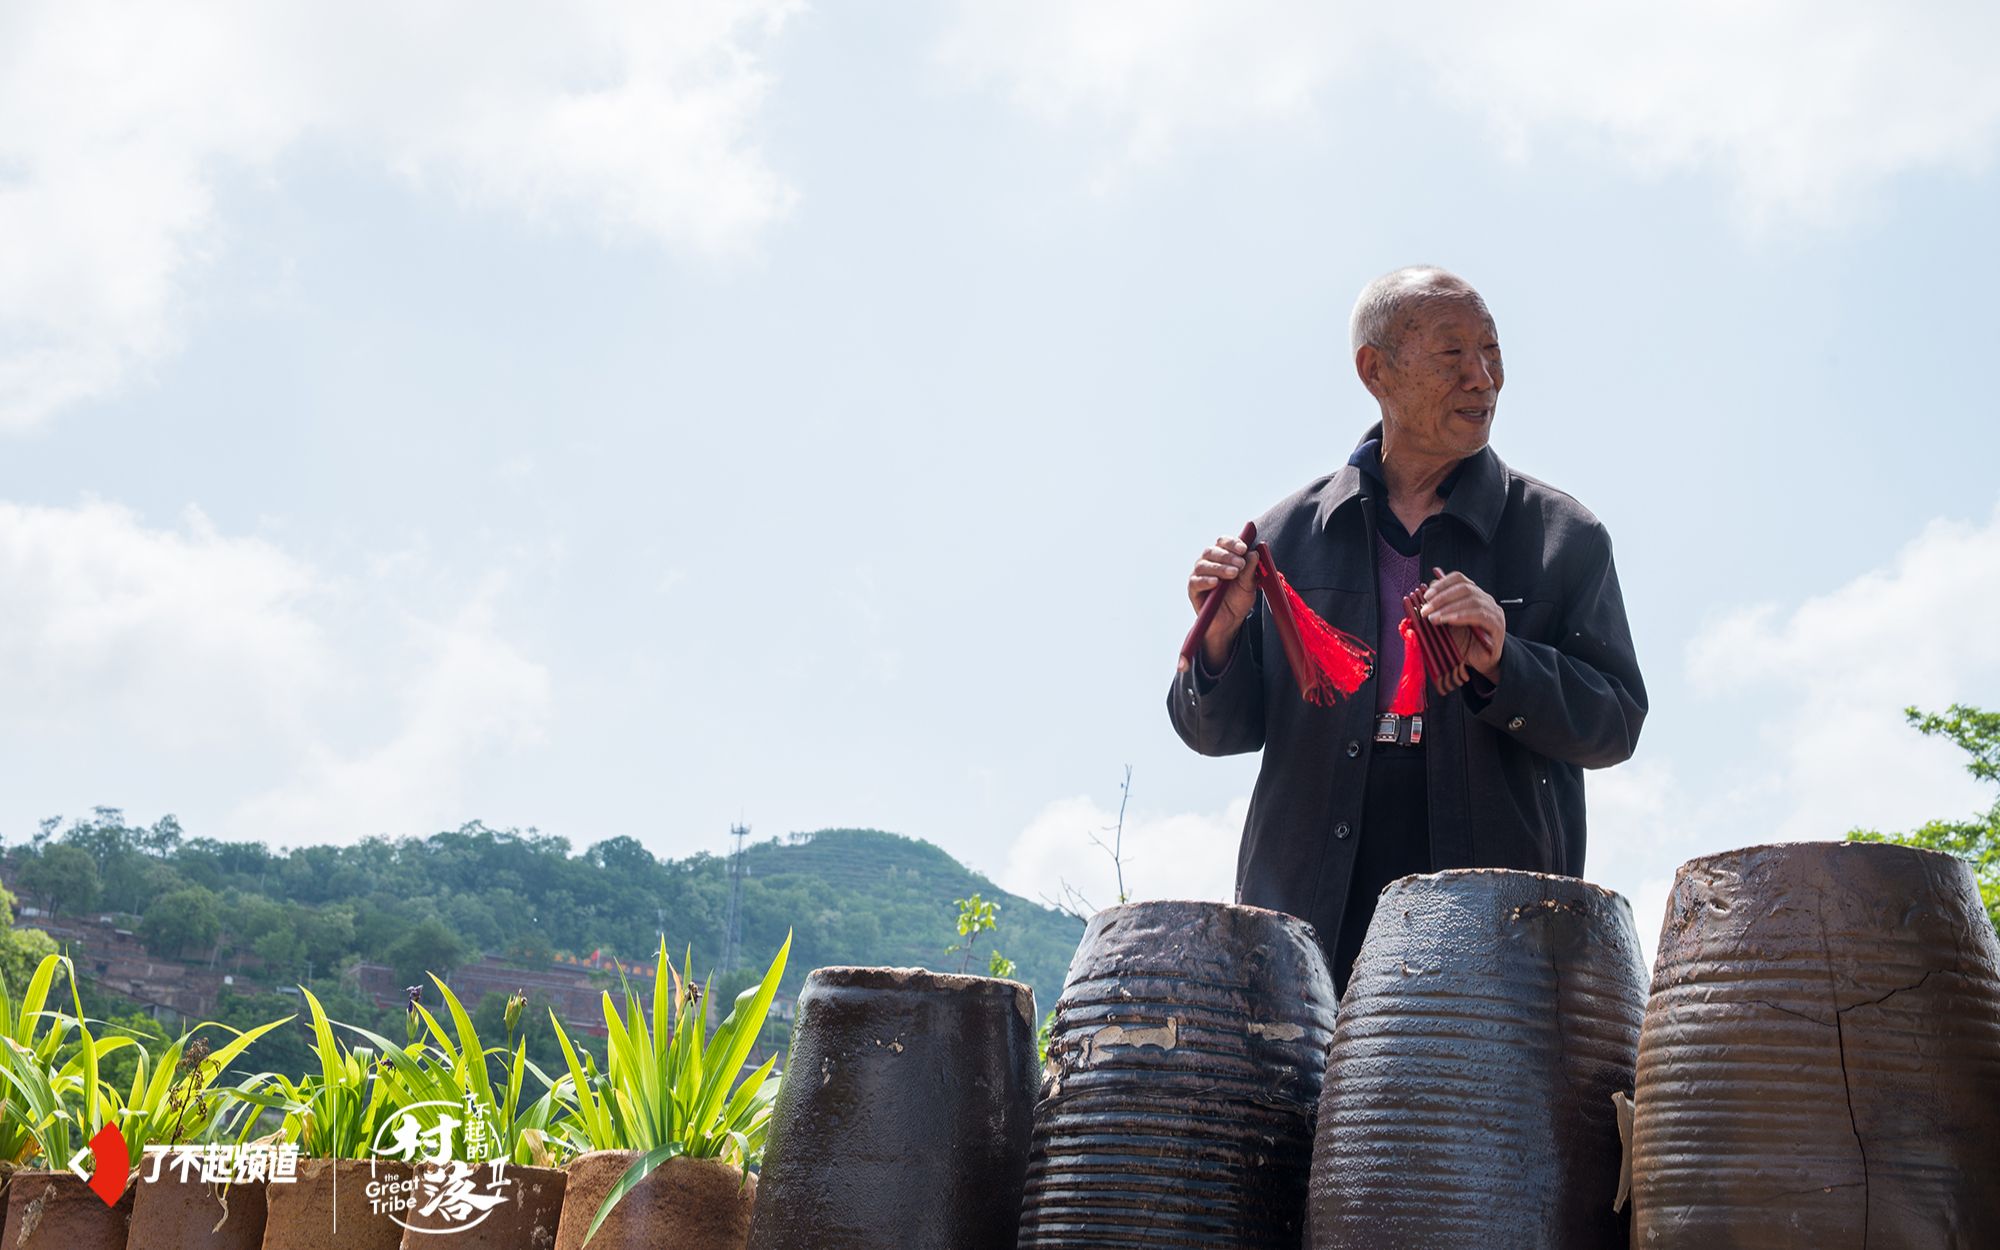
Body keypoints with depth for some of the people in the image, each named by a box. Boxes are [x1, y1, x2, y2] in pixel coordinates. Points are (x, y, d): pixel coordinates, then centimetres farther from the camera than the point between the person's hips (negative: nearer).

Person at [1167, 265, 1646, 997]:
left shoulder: (1563, 538, 8)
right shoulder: (1289, 534, 10)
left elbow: (1616, 724, 3)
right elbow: (1220, 730, 13)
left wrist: (1505, 665, -15)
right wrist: (1220, 637, -8)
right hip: (1310, 908, 1)